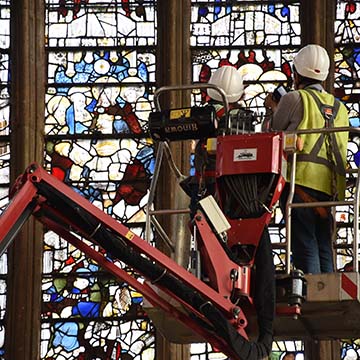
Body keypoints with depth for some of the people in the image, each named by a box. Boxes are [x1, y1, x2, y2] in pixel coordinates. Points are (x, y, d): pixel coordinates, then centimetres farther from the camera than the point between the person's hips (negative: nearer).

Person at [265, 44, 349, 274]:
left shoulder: (295, 99, 2)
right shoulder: (340, 109, 21)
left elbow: (275, 129, 12)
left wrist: (274, 107, 32)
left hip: (301, 180, -5)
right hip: (329, 187, 6)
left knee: (305, 248, -9)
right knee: (324, 249, 7)